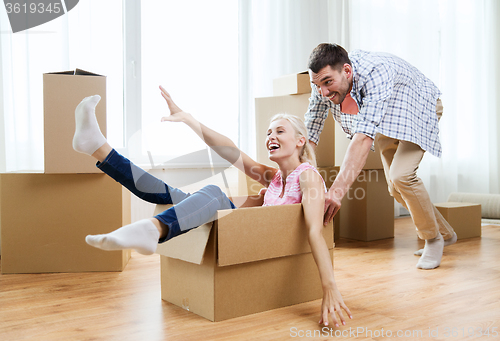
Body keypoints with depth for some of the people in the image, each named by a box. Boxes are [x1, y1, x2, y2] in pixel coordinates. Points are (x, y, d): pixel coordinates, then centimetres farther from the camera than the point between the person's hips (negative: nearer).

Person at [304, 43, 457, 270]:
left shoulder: (375, 73, -44)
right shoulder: (324, 80, -25)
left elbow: (364, 138, -54)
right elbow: (309, 134, -19)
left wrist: (338, 189, -62)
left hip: (419, 108, -6)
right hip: (386, 121, 7)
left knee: (401, 175, -25)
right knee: (396, 189, 8)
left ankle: (433, 239, 0)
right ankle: (446, 234, 31)